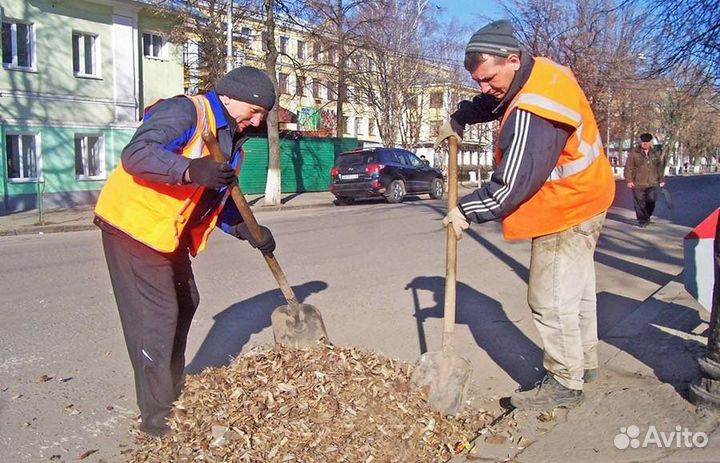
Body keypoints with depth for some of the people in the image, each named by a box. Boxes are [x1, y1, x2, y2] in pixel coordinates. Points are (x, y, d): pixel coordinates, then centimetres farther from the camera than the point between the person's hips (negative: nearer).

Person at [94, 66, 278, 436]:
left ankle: (174, 390, 34)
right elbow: (135, 154, -31)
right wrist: (191, 170, -44)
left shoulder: (230, 139, 11)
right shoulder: (185, 112, -18)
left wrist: (246, 230, -2)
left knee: (184, 305, 16)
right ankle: (157, 416, 3)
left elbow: (219, 200, 15)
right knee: (156, 318, -8)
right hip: (134, 225, -10)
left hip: (168, 233, 10)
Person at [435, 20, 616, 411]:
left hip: (565, 213, -11)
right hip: (583, 202, 11)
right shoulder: (538, 72, 2)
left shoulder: (531, 113, -30)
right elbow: (492, 103, 22)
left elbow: (513, 183, -29)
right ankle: (585, 361, 37)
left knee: (551, 299, -4)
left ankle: (565, 383, 10)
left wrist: (467, 211, -18)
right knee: (577, 288, 21)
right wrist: (458, 120, 15)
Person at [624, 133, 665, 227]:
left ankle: (647, 217, 26)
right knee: (640, 203, -2)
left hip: (652, 184, 3)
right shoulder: (634, 153, -2)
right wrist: (629, 180, -11)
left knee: (651, 201, 4)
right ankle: (642, 220, 7)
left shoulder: (655, 154, 12)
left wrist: (661, 180, 13)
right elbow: (628, 167, -5)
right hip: (638, 184, -3)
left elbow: (660, 167, 17)